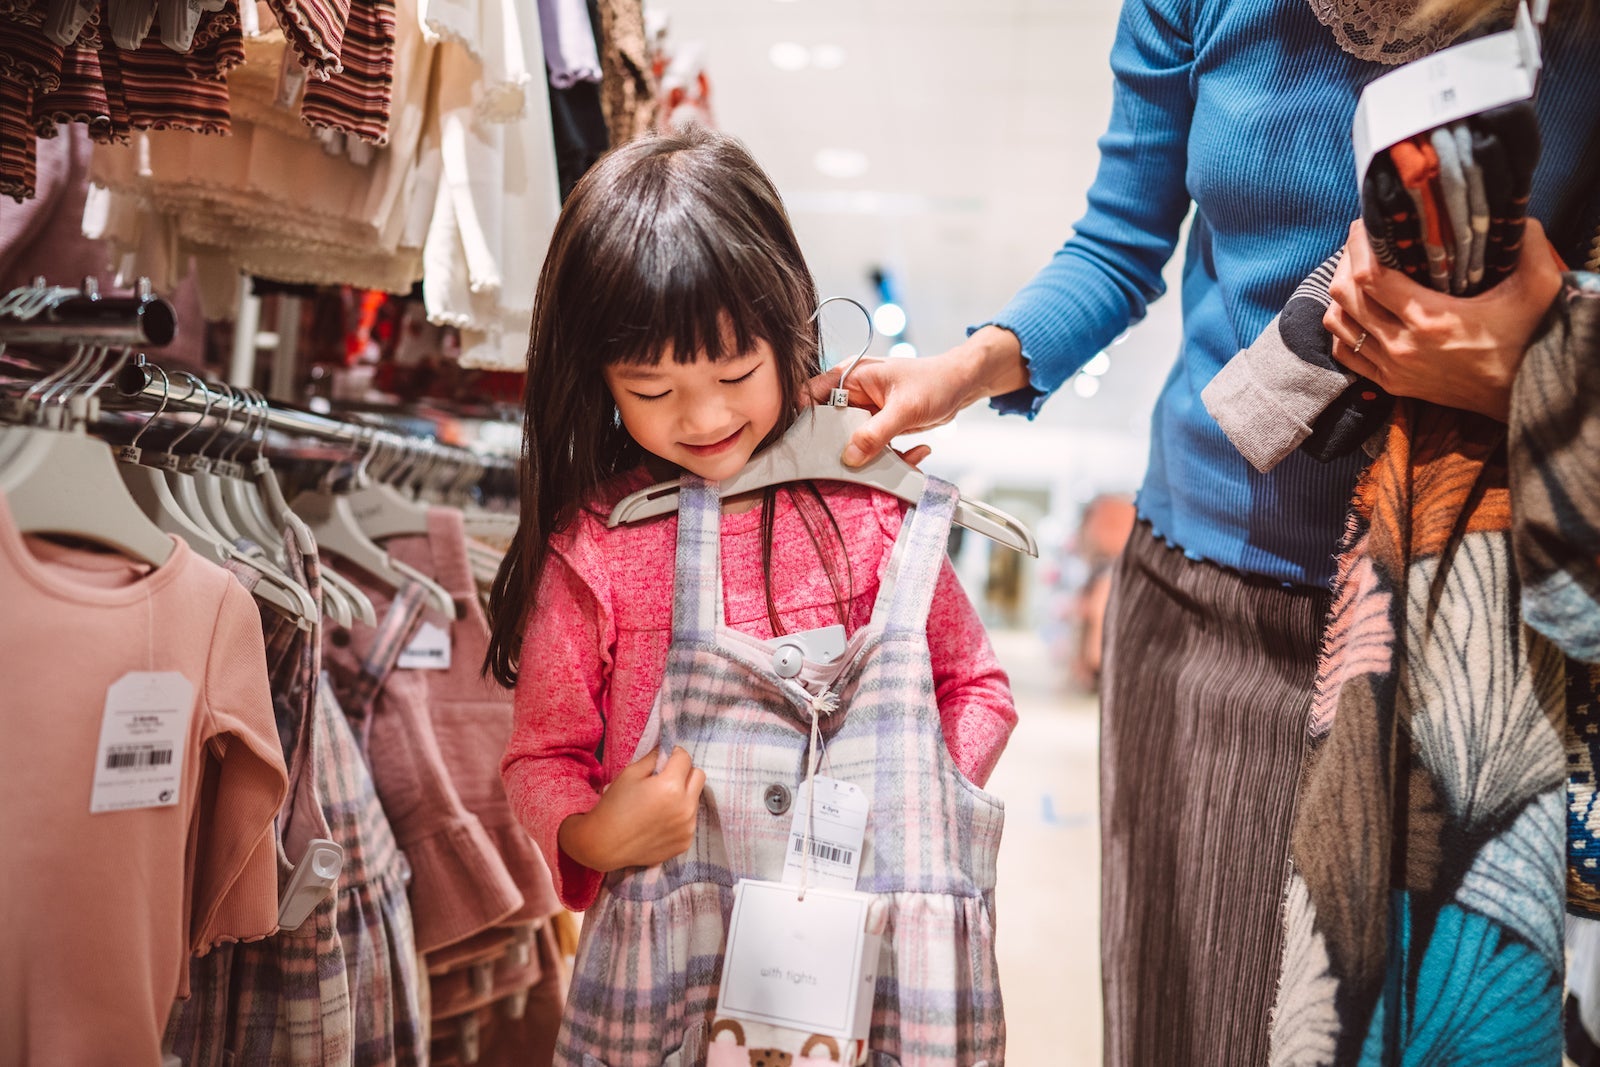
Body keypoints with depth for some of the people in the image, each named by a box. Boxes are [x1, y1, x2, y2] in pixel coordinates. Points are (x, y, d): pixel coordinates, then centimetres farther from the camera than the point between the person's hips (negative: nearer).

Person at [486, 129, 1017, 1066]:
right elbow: (543, 756, 3)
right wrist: (592, 835, -17)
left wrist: (918, 800, -9)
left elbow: (978, 685, 8)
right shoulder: (591, 548, -6)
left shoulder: (878, 511, -2)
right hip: (673, 963, -1)